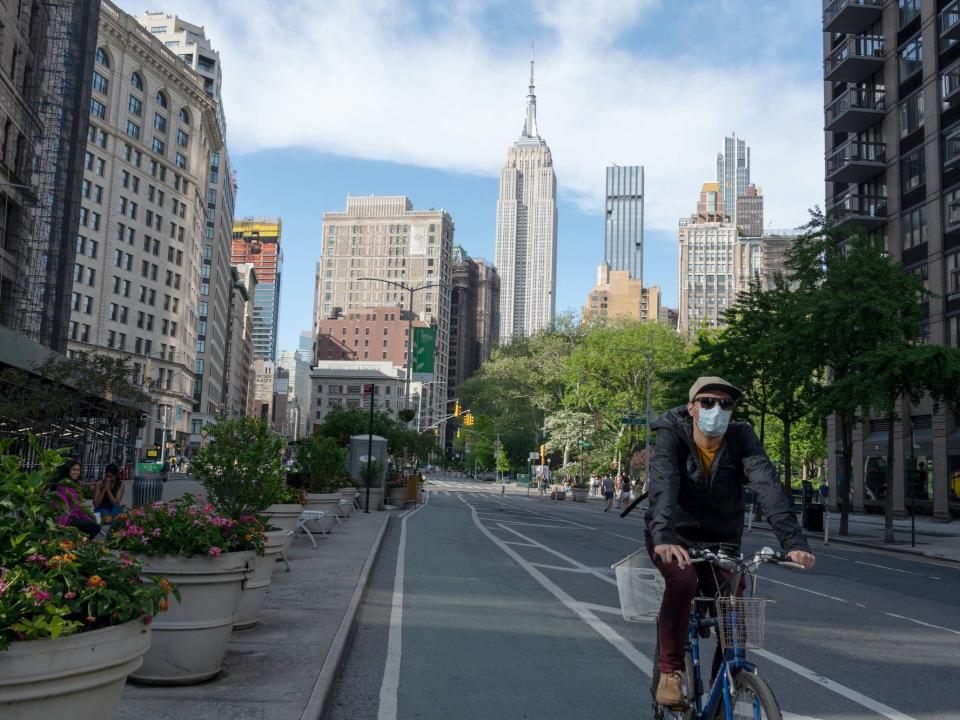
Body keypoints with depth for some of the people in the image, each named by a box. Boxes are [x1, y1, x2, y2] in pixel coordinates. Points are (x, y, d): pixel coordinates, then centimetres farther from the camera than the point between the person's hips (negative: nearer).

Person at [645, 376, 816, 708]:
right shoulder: (672, 435, -21)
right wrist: (663, 537, -56)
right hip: (675, 537, -2)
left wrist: (794, 541, -44)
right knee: (682, 581, -32)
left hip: (721, 542, 2)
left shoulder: (742, 437, -16)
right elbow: (663, 484, -38)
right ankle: (670, 671, -12)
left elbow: (768, 485, -30)